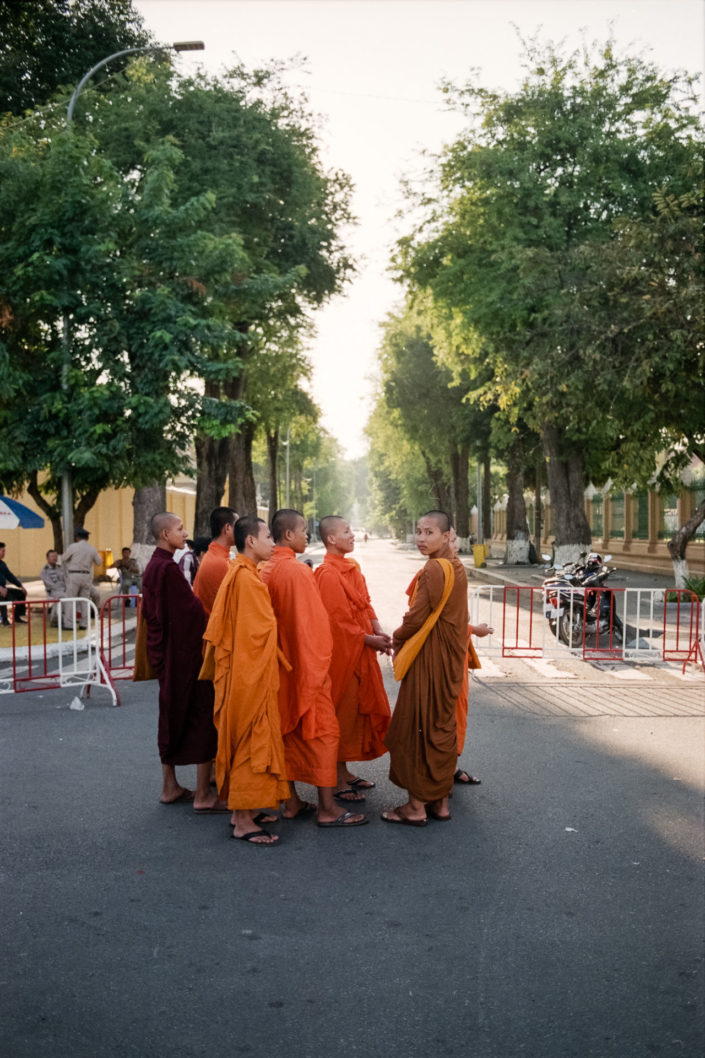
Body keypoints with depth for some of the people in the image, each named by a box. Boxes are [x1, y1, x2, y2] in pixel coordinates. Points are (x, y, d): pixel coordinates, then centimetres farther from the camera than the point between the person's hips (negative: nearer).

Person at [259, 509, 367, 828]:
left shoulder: (266, 571, 6)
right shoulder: (299, 571, -18)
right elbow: (314, 621, -17)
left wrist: (278, 656, 19)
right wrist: (320, 663, -9)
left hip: (279, 666, 8)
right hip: (305, 664, -8)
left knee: (288, 731, 13)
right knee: (321, 732, 0)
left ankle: (291, 803, 20)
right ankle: (327, 808, 4)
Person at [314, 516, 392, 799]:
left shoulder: (351, 567, 12)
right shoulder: (328, 573, -17)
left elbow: (364, 605, 13)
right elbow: (338, 619, -20)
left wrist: (378, 631, -3)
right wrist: (370, 639, -15)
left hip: (358, 652, 9)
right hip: (340, 652, -9)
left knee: (356, 711, 15)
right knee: (341, 714, -1)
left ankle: (344, 771, 26)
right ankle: (336, 779, 9)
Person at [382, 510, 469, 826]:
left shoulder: (434, 569, -19)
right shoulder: (456, 567, 9)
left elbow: (417, 616, -18)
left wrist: (397, 640, 1)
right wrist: (404, 638, 15)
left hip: (428, 659, -9)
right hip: (450, 658, 9)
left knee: (415, 728, 1)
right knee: (442, 726, 15)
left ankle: (416, 805, 8)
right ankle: (440, 800, 23)